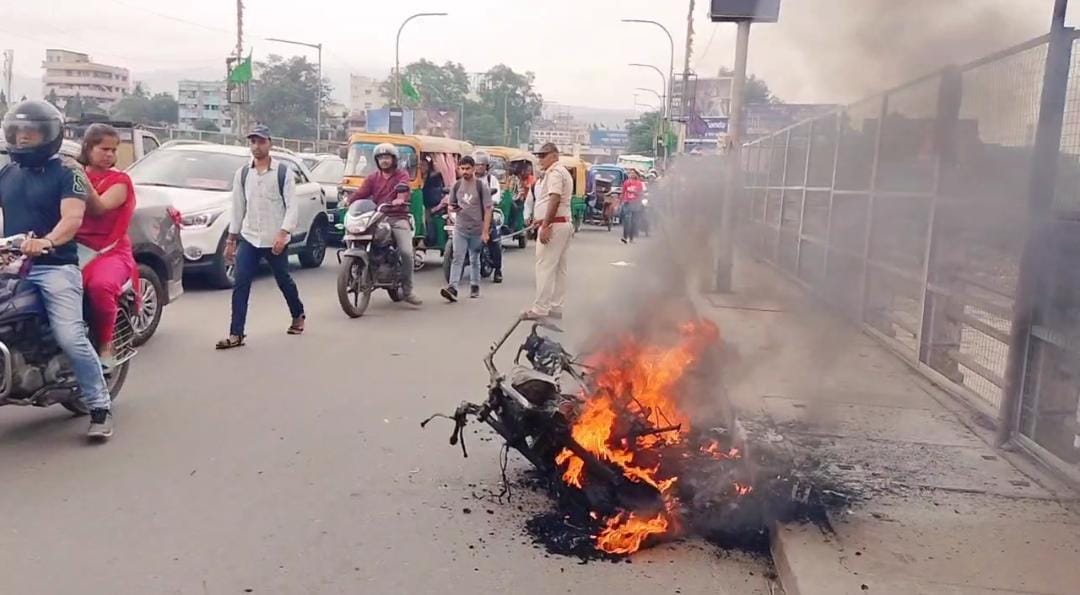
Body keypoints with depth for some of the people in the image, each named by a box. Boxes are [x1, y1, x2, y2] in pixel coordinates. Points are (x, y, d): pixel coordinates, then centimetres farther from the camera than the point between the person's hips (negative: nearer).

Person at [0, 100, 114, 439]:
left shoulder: (66, 176, 0)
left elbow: (72, 219, -14)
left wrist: (46, 242, -33)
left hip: (55, 267, -6)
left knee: (71, 338, -17)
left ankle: (100, 407, -8)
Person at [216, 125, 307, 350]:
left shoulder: (283, 172, -4)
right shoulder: (242, 173, 8)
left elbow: (292, 206, -10)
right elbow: (237, 208, 12)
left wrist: (283, 233, -22)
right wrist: (231, 240, 11)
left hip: (275, 240, -3)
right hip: (248, 239, 3)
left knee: (284, 281, 13)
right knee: (240, 285, -7)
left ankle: (298, 316, 39)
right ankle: (236, 334, -6)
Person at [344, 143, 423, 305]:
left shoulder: (402, 174, 10)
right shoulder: (373, 178, 19)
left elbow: (403, 187, -13)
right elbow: (361, 192, 4)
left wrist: (400, 199, -35)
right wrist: (349, 201, -16)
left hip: (398, 218, -2)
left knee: (406, 252, -17)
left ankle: (408, 291, -7)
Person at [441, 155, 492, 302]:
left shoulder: (481, 186, -5)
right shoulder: (457, 185, 6)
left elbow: (488, 209, -7)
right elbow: (451, 205, 17)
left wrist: (485, 231, -13)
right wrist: (452, 208, -9)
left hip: (477, 230, -2)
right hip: (460, 229, 2)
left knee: (474, 260, 12)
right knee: (457, 258, -10)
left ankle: (474, 286, 26)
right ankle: (453, 288, -19)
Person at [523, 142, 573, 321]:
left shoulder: (554, 172, -12)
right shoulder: (563, 172, 21)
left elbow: (555, 199, -22)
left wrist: (545, 225, -25)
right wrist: (543, 219, 19)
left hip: (554, 225, -11)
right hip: (564, 224, 11)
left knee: (544, 267, -9)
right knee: (559, 268, 11)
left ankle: (540, 309, -8)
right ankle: (556, 308, 15)